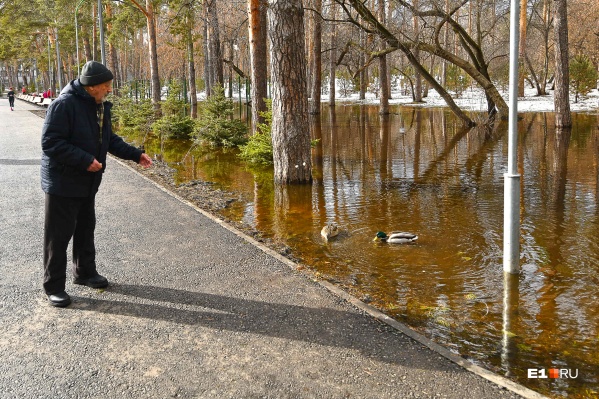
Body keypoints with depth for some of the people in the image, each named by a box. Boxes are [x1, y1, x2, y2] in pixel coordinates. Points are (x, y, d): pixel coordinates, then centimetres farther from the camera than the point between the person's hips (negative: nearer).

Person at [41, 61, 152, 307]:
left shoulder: (101, 106, 7)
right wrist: (85, 160, -27)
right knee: (59, 236, 0)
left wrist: (135, 155, 4)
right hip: (62, 183, -8)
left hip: (87, 183, 8)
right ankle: (53, 287, 11)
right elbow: (50, 142, -24)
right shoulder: (64, 105, -21)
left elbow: (110, 140, 16)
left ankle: (85, 273, 35)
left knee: (85, 230, 19)